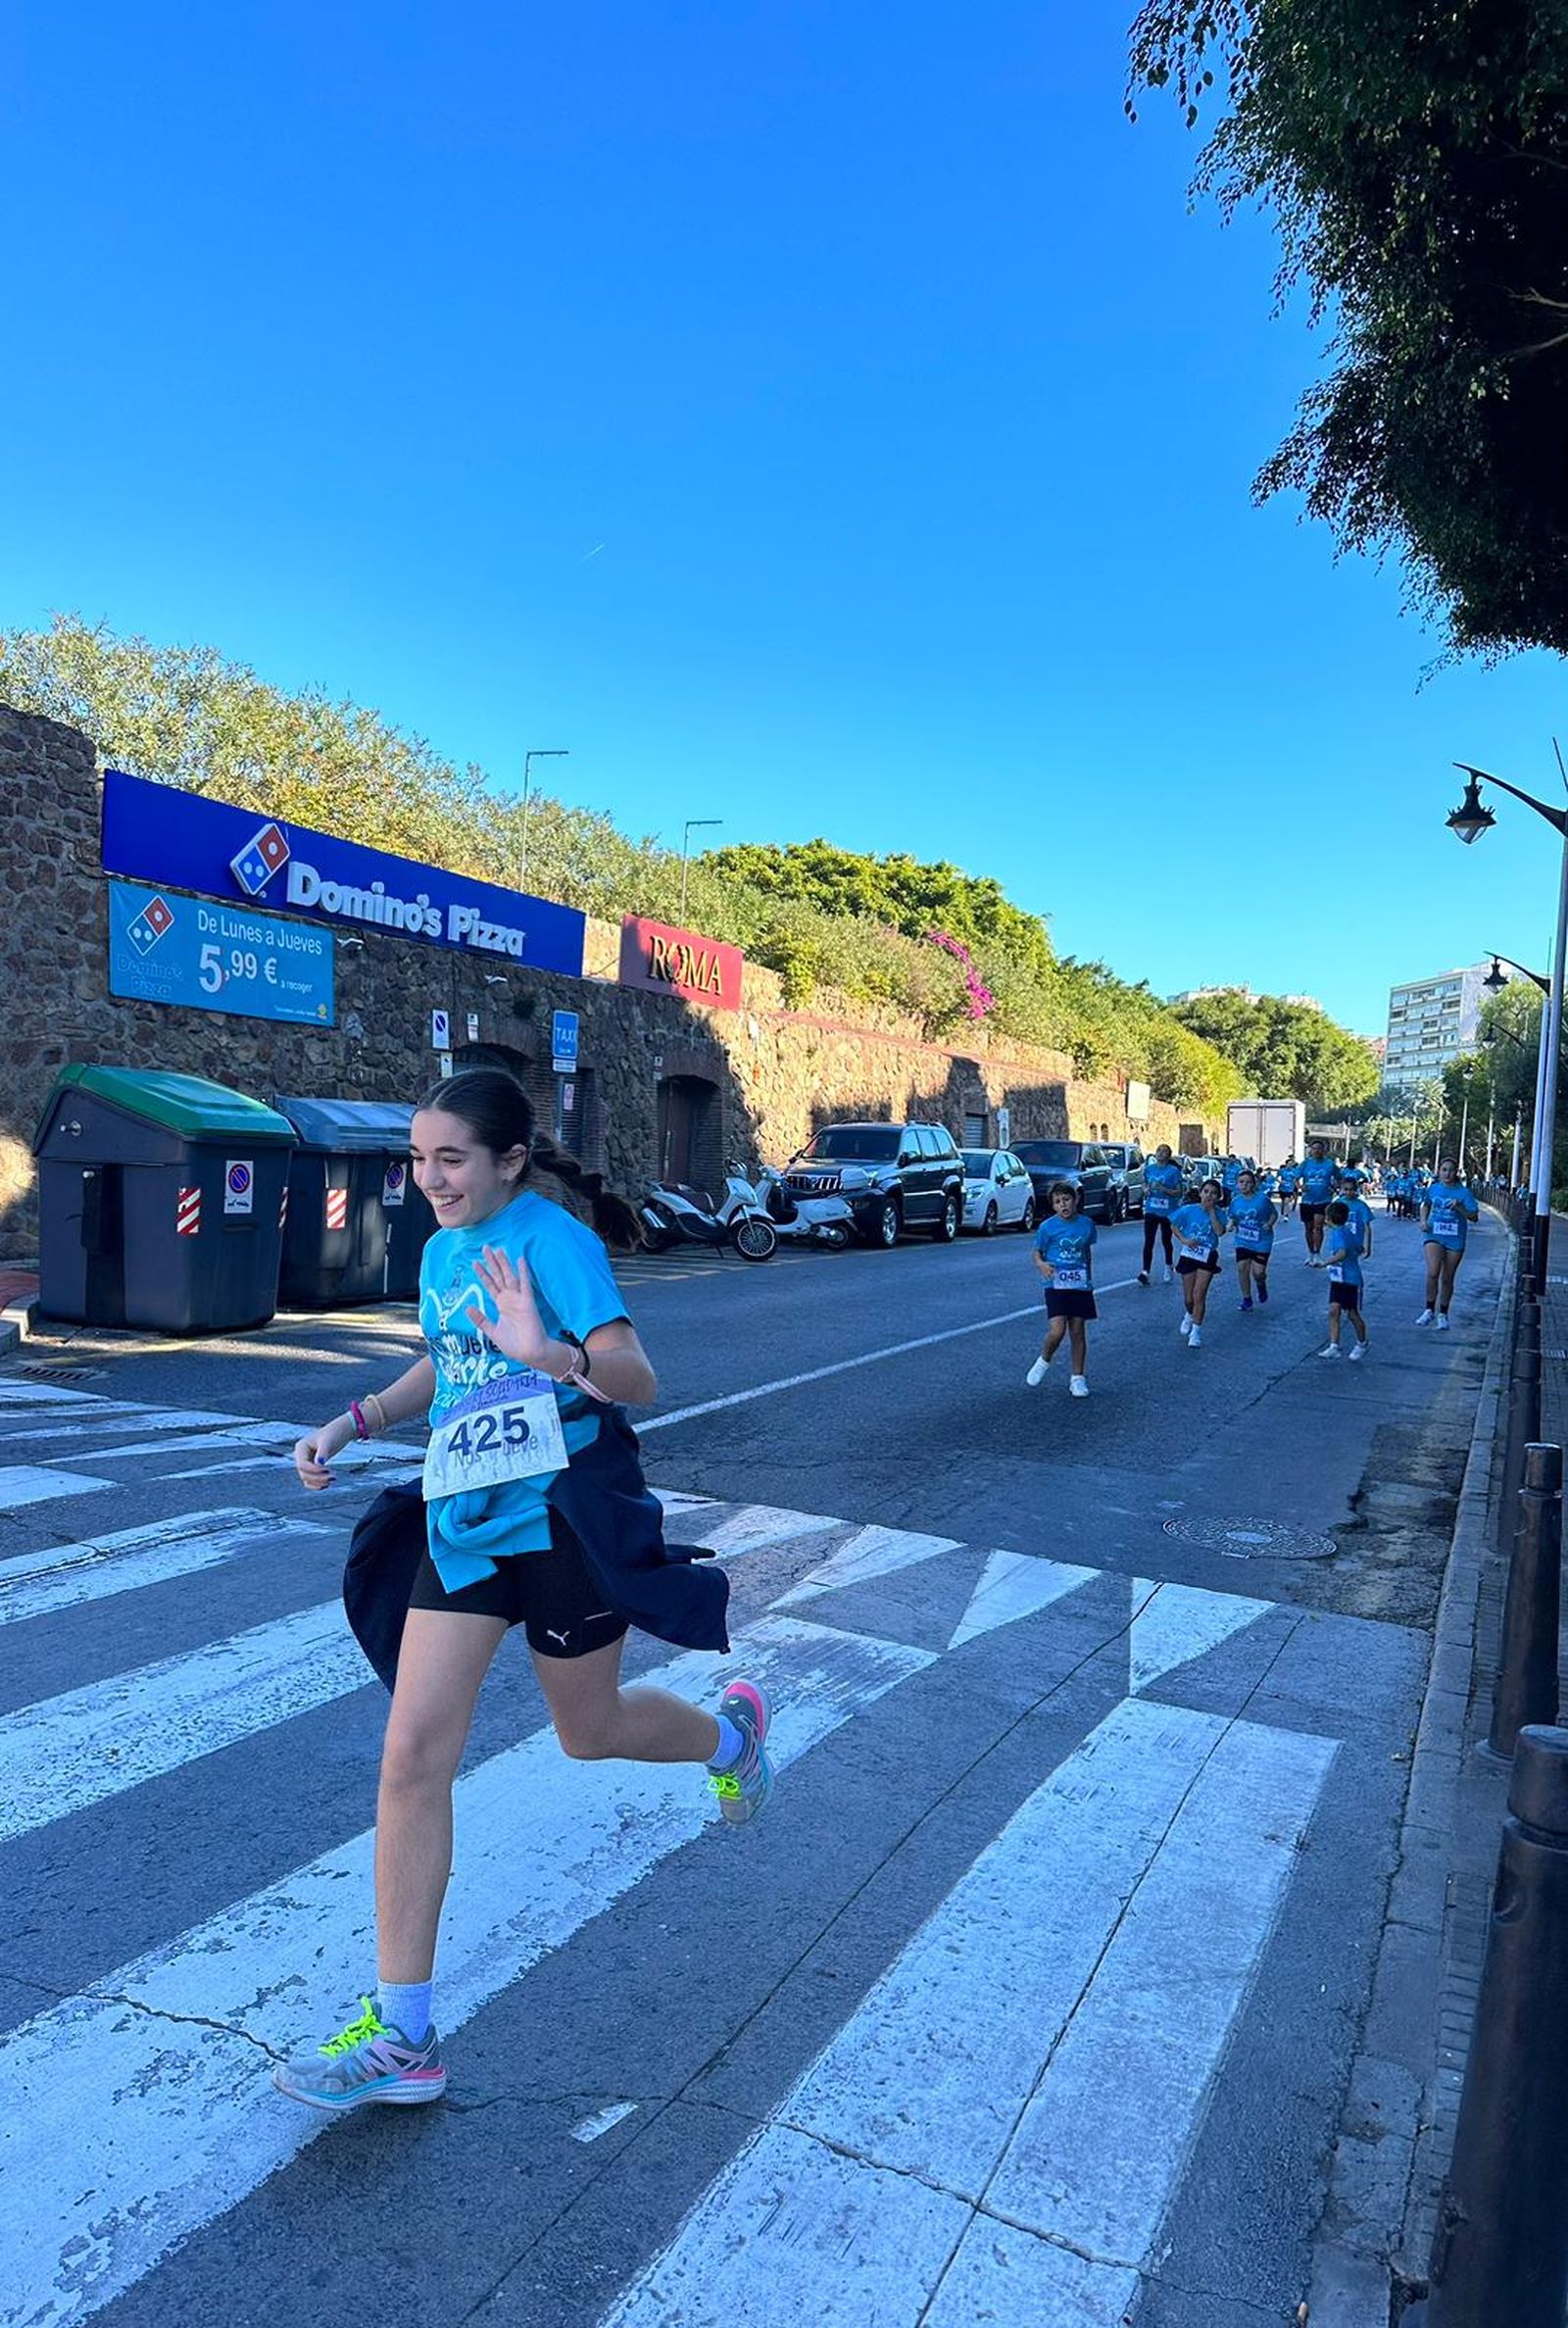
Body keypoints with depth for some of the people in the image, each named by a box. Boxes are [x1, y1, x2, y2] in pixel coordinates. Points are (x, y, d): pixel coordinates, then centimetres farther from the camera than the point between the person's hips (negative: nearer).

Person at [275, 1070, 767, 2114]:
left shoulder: (554, 1240, -18)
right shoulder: (441, 1249, 5)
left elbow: (637, 1379, -28)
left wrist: (550, 1356, -47)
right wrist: (353, 1423, 8)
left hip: (563, 1515, -6)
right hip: (467, 1519, 6)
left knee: (589, 1731, 15)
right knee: (415, 1751, -1)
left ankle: (732, 1731, 48)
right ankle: (403, 2037, 12)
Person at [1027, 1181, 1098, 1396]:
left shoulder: (1086, 1224, 3)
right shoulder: (1047, 1227, -5)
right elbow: (1037, 1253, 2)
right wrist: (1041, 1265, -20)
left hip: (1080, 1286, 3)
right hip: (1056, 1285, -3)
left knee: (1078, 1332, 6)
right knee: (1057, 1330, -15)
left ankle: (1078, 1377, 18)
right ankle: (1043, 1361, 14)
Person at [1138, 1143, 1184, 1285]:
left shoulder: (1173, 1171, -7)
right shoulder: (1148, 1169, 5)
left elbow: (1179, 1192, -8)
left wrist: (1163, 1189, -22)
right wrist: (1145, 1190, -2)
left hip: (1167, 1212, -2)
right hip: (1151, 1210, 2)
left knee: (1166, 1241, 13)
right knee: (1148, 1242, -8)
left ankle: (1168, 1269, 34)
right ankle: (1145, 1272, -14)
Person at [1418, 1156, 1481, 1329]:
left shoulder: (1463, 1192, -4)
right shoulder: (1432, 1189, 3)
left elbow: (1474, 1217, -6)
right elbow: (1426, 1205, 22)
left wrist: (1458, 1207, -21)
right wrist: (1423, 1220, 5)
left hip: (1455, 1240, 0)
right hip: (1434, 1236, 0)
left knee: (1447, 1279, 8)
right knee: (1432, 1273, -20)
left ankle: (1442, 1314, 25)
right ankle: (1429, 1310, -5)